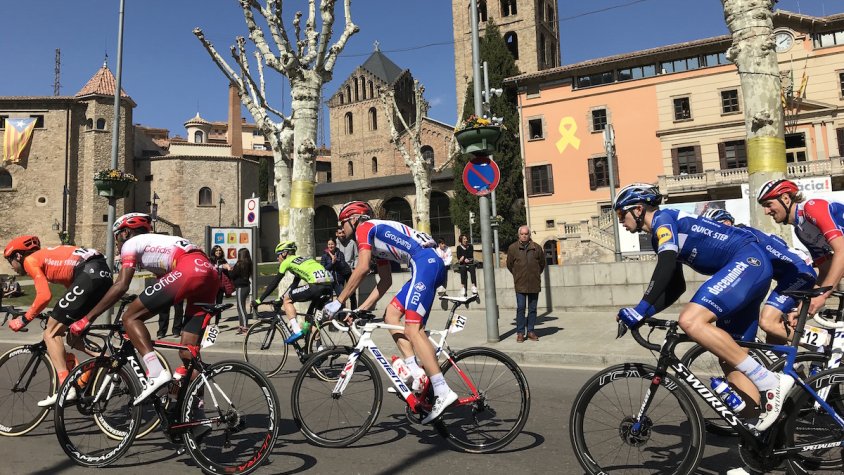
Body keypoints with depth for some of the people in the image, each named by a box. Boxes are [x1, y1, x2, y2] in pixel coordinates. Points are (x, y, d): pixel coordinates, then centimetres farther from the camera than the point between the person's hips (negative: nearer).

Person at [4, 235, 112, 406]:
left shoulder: (30, 260, 8)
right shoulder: (48, 257, 32)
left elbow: (44, 296, -6)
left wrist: (23, 320, 6)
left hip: (88, 275, -9)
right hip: (103, 272, 9)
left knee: (51, 333, 2)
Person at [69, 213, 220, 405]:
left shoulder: (131, 243, 16)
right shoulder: (158, 243, 38)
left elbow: (121, 286, 3)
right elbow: (161, 292, 38)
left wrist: (87, 319, 8)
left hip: (189, 271, -8)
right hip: (211, 275, 8)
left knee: (130, 318, 2)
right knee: (187, 353, 12)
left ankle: (156, 373, -12)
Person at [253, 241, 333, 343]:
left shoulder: (287, 261, 12)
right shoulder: (301, 260, 34)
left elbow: (274, 283, 12)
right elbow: (295, 284, 38)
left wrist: (260, 300, 17)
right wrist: (281, 298, 39)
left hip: (316, 284, -8)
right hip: (330, 285, 8)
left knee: (287, 300, 8)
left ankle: (296, 331, -2)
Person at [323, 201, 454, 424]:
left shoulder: (364, 228, 2)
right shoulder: (376, 240, 30)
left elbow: (362, 268, -11)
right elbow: (385, 281, 28)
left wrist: (339, 301, -5)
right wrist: (362, 308, 23)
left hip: (426, 263, -10)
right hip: (431, 264, 10)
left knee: (412, 329, -14)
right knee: (391, 314, 10)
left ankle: (443, 391, -18)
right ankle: (415, 371, 1)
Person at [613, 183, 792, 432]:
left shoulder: (663, 219, -7)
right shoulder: (661, 233, 20)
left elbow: (666, 265, -25)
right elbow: (676, 286, 23)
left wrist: (640, 309, -27)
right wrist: (642, 313, 11)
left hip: (749, 260, -10)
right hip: (752, 268, 10)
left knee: (691, 321, -27)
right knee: (731, 358, 8)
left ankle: (770, 382, -19)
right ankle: (761, 425, 9)